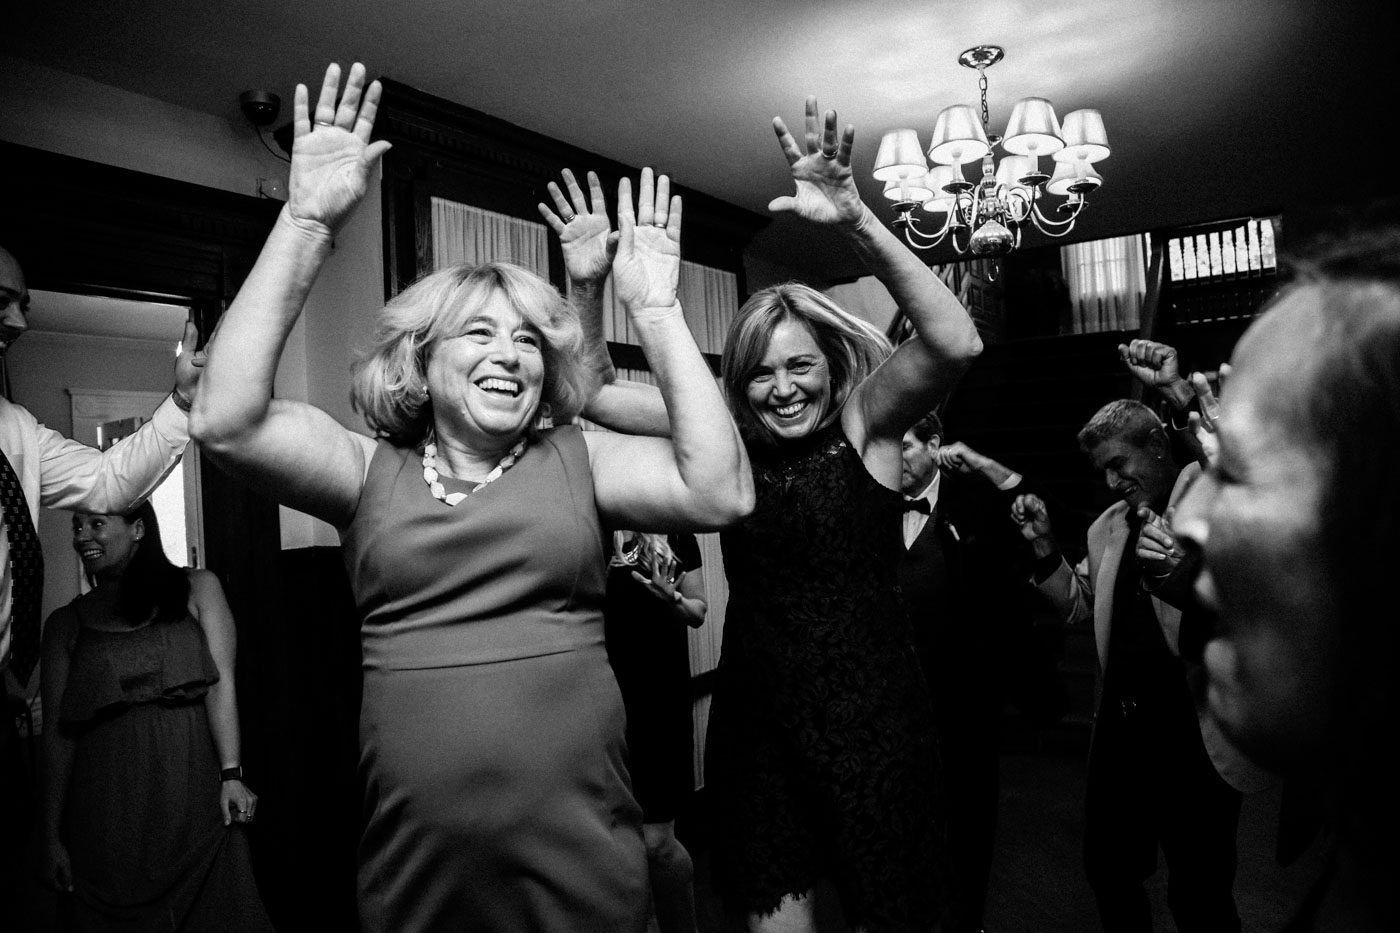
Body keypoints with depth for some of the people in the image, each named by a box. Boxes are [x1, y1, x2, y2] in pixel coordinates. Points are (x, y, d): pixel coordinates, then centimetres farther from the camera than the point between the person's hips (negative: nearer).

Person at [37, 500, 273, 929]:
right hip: (108, 810, 2)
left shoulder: (197, 589, 6)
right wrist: (52, 833, 3)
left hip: (197, 799, -1)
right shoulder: (65, 624, 11)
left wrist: (231, 774, -12)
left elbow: (221, 682, -3)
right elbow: (57, 731, 7)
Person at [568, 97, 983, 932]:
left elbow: (956, 344, -23)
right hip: (756, 714, 3)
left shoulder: (866, 426, -6)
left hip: (870, 713, -2)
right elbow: (591, 393, 0)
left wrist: (857, 221, -33)